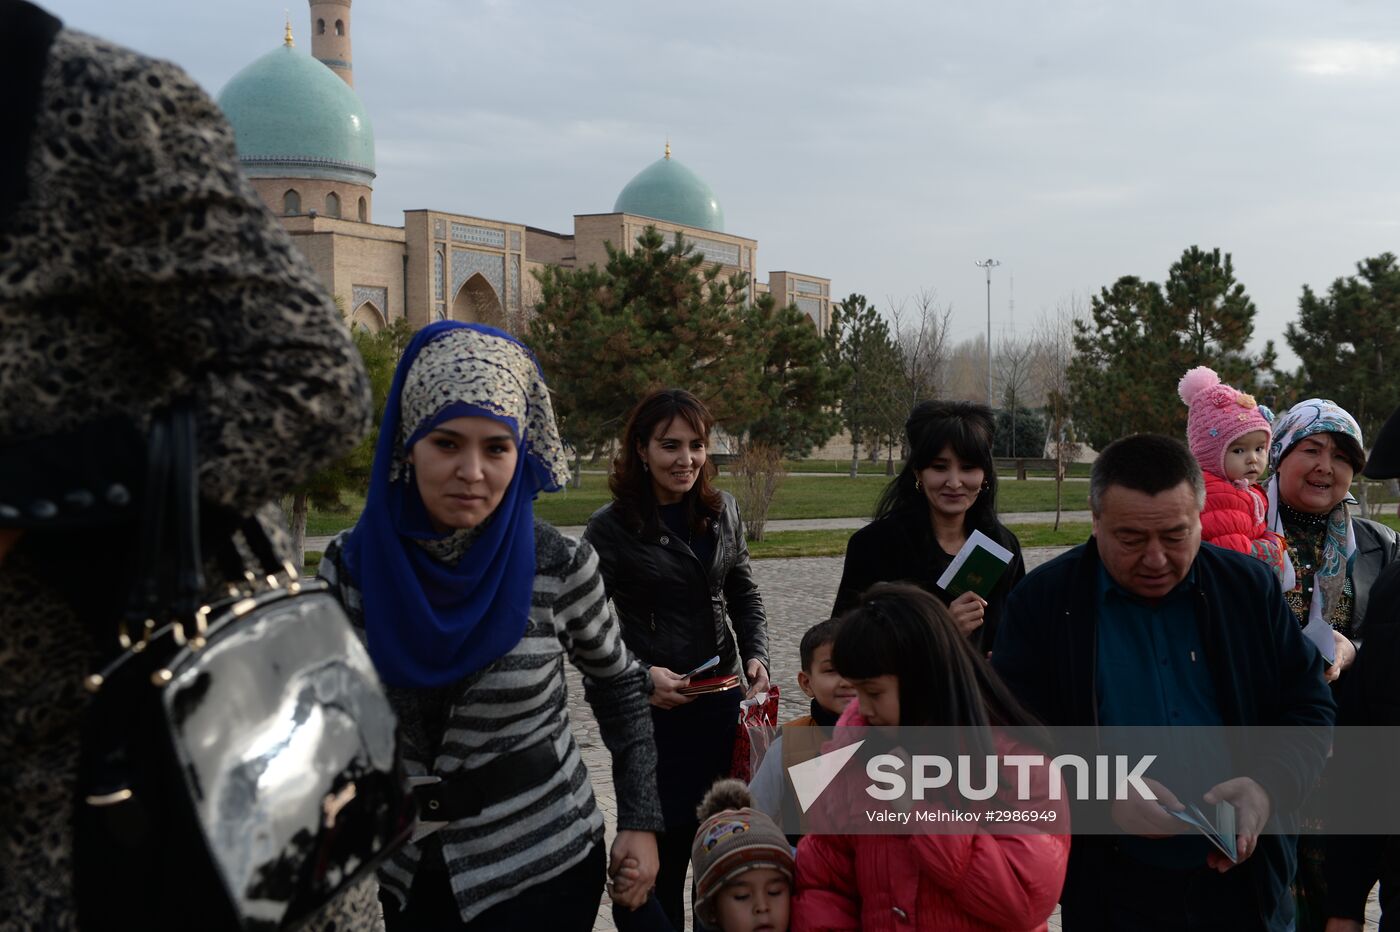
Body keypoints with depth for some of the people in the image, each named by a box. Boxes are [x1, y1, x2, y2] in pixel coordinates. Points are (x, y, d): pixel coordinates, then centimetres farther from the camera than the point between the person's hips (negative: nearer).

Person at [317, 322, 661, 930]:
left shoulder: (560, 567, -14)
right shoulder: (350, 566, -9)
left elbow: (617, 682, 2)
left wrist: (640, 821, -2)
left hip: (543, 865, -2)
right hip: (408, 874, 2)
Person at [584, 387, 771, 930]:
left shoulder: (721, 512, 4)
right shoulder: (611, 528, -10)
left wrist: (756, 655, -3)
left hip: (725, 701, 5)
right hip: (654, 712, -4)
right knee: (664, 848, 5)